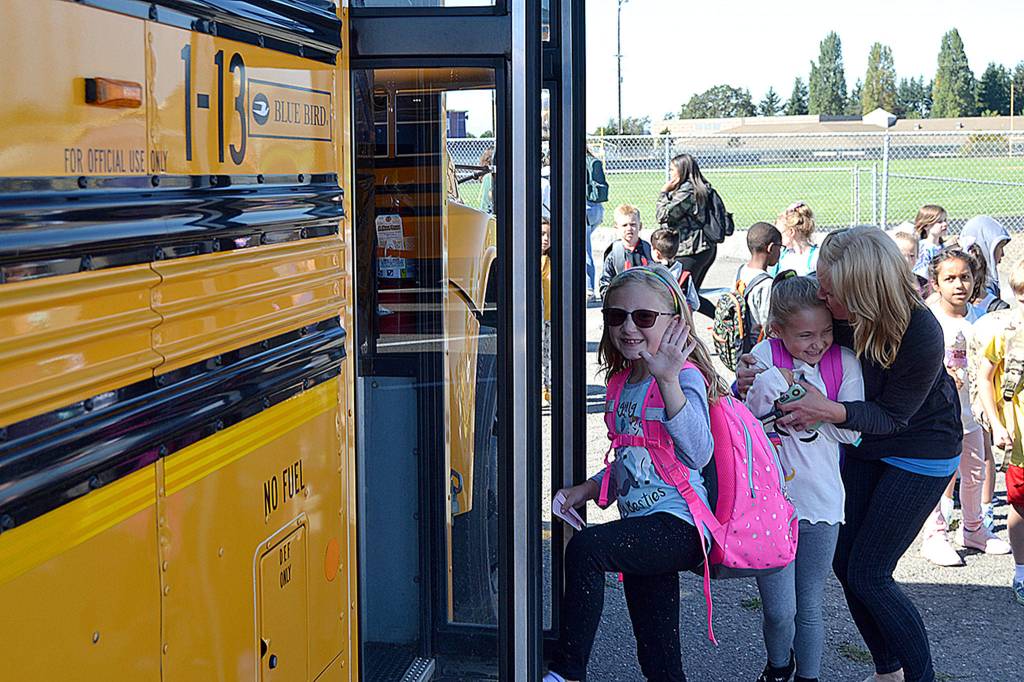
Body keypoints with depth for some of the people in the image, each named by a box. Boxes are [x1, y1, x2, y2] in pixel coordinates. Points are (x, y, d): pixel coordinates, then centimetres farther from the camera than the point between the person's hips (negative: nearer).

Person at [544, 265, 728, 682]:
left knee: (587, 547, -30)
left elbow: (698, 454, -30)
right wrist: (588, 489, 12)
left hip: (678, 523, -9)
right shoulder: (624, 383, 14)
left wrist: (669, 381, -39)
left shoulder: (685, 377, -11)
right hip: (642, 526, 9)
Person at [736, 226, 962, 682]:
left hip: (920, 452, -6)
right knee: (844, 561, 8)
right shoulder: (834, 310, -21)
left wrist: (829, 411, -41)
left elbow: (893, 415, -24)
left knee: (867, 575, -6)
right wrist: (749, 372, -25)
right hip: (864, 444, 6)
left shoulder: (921, 335, -34)